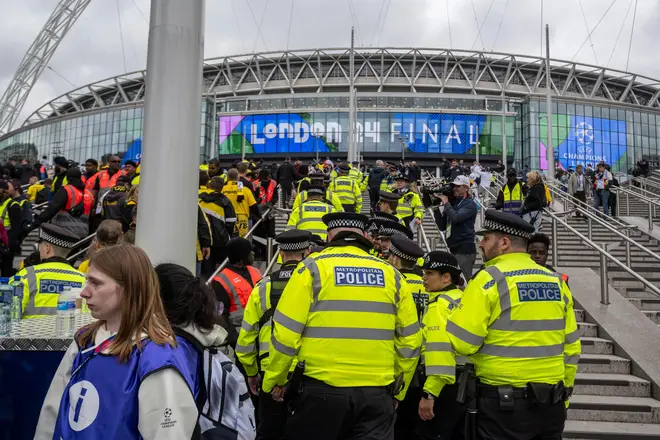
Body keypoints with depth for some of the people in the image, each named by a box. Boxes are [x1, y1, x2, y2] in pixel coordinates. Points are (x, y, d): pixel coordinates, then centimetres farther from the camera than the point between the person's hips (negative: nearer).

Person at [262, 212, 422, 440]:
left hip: (322, 390, -1)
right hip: (377, 392, 2)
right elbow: (410, 340, 11)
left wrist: (275, 380, 9)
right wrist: (396, 391, 22)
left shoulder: (313, 268, -2)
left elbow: (286, 331, -6)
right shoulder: (391, 274, 7)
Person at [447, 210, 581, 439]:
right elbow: (571, 348, 10)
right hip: (550, 406, 6)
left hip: (503, 405, -6)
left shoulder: (490, 279, -12)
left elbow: (459, 342, -16)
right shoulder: (556, 281, 6)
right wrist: (562, 397, 20)